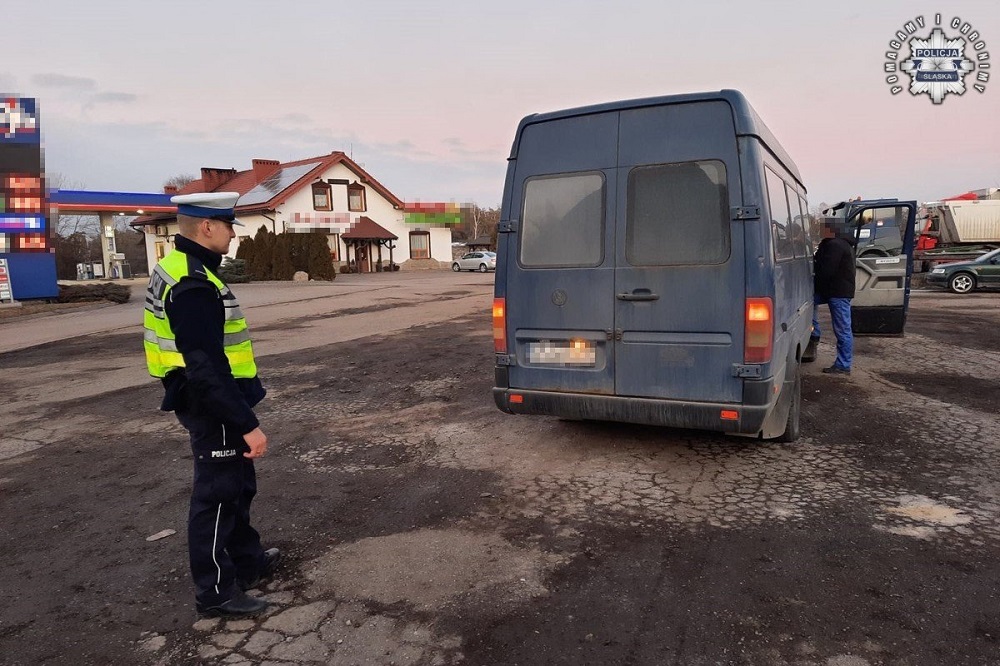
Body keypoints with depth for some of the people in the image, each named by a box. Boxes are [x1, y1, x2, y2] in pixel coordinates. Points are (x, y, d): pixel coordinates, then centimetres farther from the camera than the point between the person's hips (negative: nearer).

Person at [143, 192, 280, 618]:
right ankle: (215, 591, 20)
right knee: (217, 496, 4)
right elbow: (206, 369, -29)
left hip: (209, 402, 10)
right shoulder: (193, 285, -25)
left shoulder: (180, 269, 9)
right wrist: (247, 424, -25)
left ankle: (247, 562, 38)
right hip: (213, 408, -10)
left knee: (237, 486, 22)